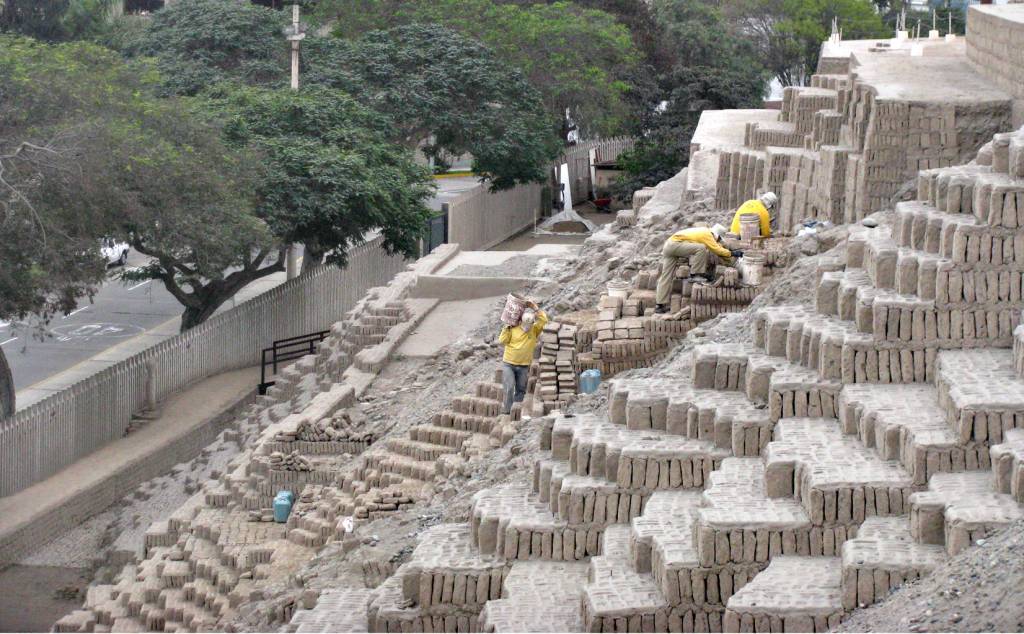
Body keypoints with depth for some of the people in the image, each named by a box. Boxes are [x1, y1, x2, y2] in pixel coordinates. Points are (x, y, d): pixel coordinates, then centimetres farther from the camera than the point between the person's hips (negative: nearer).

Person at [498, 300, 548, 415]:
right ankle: (506, 411, -7)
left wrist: (536, 309, -13)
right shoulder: (513, 329, -6)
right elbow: (502, 341, -10)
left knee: (520, 390, 10)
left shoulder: (534, 330, -2)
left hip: (524, 366, 3)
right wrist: (507, 327, -13)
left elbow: (544, 320, -13)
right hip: (508, 364, -3)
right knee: (509, 388, -14)